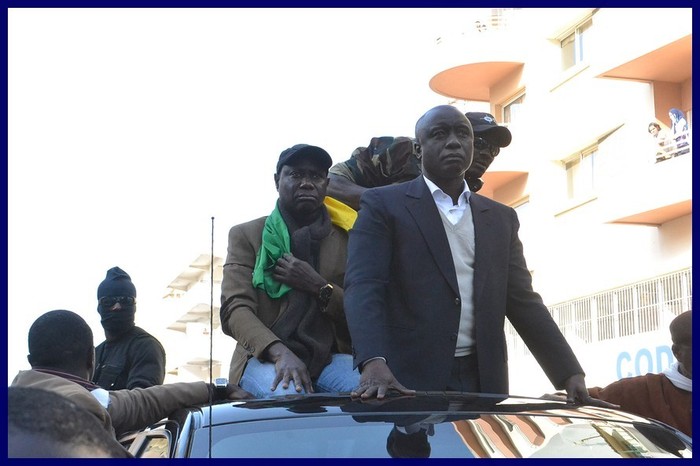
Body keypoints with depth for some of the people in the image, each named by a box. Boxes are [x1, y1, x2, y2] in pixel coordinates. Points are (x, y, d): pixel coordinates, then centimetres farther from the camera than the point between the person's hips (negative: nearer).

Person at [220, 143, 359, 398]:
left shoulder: (346, 240, 10)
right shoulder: (245, 236, 6)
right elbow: (235, 310, -7)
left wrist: (319, 287, -11)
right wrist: (280, 353, -25)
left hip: (330, 358, 2)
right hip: (266, 358, -2)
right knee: (290, 395, -36)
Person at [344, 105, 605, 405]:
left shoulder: (501, 219, 17)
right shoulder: (383, 205, 3)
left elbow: (523, 302, 13)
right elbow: (364, 287, -10)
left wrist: (570, 374, 2)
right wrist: (373, 363, -27)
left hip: (484, 383, 4)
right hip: (406, 383, -4)